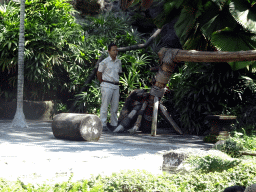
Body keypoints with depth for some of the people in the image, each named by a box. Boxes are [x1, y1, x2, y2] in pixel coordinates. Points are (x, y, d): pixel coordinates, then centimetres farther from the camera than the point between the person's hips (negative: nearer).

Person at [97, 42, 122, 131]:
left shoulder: (119, 62, 11)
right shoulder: (105, 62, -5)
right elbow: (99, 73, 3)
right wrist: (103, 83, 8)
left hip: (116, 86, 6)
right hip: (107, 86, -6)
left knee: (115, 106, 7)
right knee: (105, 106, -4)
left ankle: (114, 124, 14)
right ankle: (103, 125, 0)